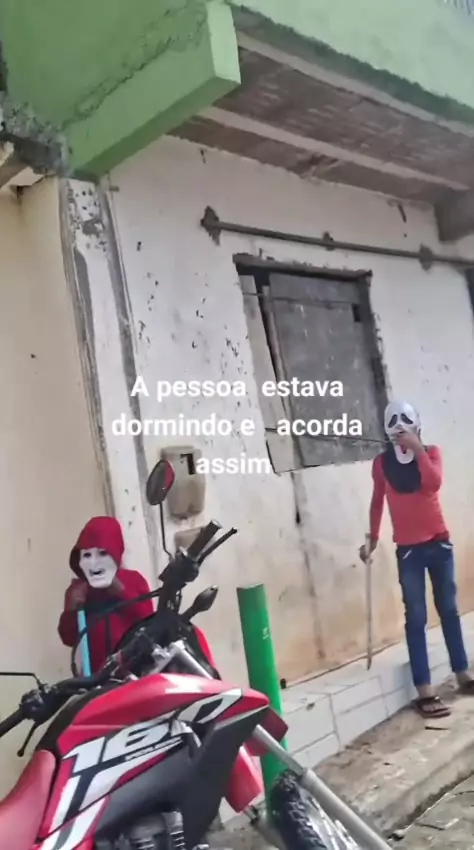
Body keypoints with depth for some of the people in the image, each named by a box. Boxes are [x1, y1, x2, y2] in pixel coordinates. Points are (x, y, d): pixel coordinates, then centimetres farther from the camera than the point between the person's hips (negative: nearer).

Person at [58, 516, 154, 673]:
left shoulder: (133, 579, 4)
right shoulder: (76, 590, 9)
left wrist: (121, 591, -12)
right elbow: (69, 639, 7)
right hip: (98, 672, 1)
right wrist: (71, 610, -10)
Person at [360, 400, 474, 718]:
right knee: (416, 617, -3)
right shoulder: (382, 462, -1)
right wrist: (372, 539, 6)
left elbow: (434, 483, -18)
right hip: (408, 548, -2)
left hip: (439, 542, 2)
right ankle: (425, 692, -3)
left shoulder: (431, 452, 0)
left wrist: (417, 448, -22)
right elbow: (377, 502, 7)